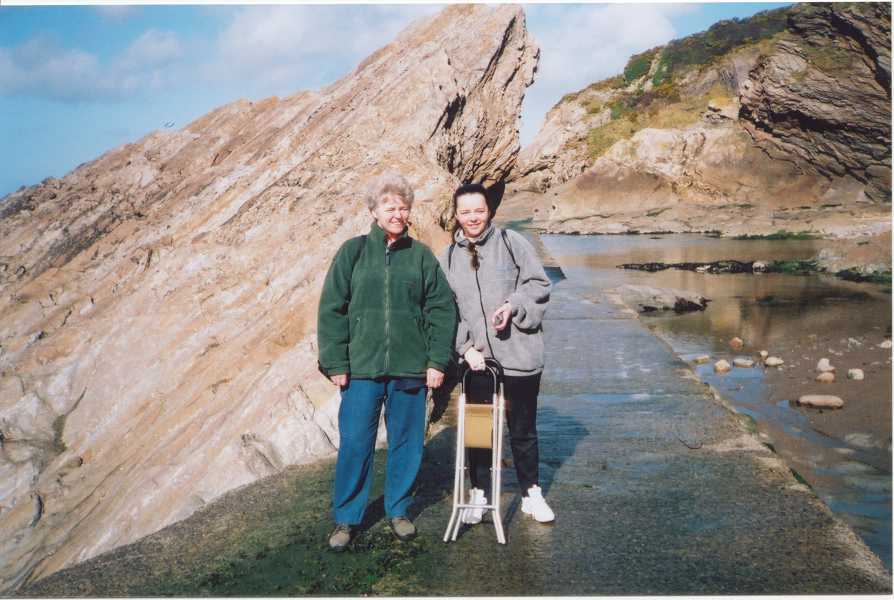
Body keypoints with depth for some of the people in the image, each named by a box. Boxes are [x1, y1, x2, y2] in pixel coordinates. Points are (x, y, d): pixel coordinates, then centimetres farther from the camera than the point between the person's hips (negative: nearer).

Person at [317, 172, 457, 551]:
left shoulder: (421, 256, 5)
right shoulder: (353, 252, 2)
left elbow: (443, 309, 5)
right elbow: (331, 310, 1)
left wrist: (438, 361, -2)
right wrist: (336, 363, -5)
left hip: (410, 370, 2)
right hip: (361, 369, -1)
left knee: (407, 443, 10)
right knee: (355, 445, 2)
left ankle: (398, 510, 29)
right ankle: (346, 518, 19)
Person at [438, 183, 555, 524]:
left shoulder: (512, 242, -2)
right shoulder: (448, 258, 6)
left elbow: (539, 284, -1)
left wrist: (514, 305, -18)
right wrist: (465, 347, -7)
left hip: (519, 356, -2)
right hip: (475, 359, 2)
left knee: (523, 429, 10)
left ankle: (531, 494, 26)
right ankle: (477, 494, 29)